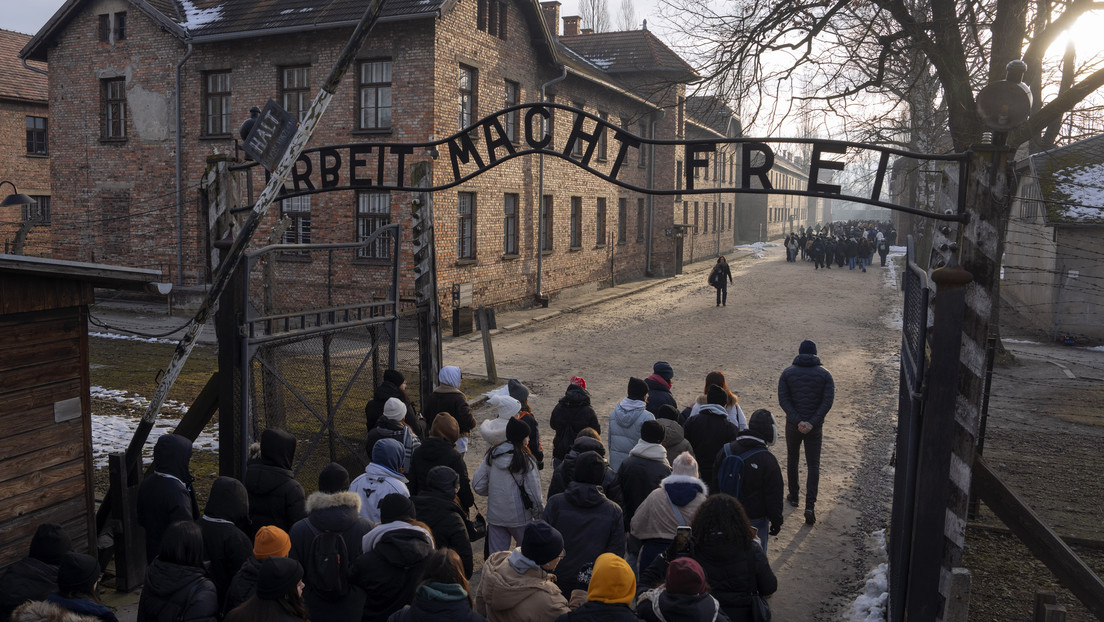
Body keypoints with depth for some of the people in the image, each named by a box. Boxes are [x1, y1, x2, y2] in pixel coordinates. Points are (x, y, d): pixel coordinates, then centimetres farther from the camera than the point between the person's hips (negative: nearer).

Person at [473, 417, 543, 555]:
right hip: (519, 517, -4)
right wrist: (540, 513, 4)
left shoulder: (491, 456, -2)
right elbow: (533, 493, -12)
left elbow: (478, 485, -1)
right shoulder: (526, 461, -14)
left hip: (494, 516, 4)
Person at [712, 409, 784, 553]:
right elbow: (774, 497, -13)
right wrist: (776, 521, 1)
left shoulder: (725, 451, -5)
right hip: (755, 520, -5)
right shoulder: (768, 460, -20)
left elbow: (715, 482, 7)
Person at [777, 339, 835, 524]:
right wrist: (812, 423, -15)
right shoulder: (824, 374, -3)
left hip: (793, 425, 1)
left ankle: (793, 496, 33)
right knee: (813, 466, 5)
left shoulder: (788, 373, -3)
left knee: (792, 459, 21)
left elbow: (783, 400, -12)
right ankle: (810, 506, -7)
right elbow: (828, 401, -12)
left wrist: (798, 421, -15)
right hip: (815, 427, -1)